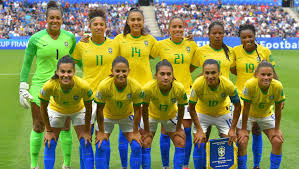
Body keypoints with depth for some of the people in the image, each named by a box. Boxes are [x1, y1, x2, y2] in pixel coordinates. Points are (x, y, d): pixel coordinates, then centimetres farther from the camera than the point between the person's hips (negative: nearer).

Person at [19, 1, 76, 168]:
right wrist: (23, 88, -3)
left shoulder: (70, 38, 3)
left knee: (65, 127, 3)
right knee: (38, 127, 3)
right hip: (40, 85, -2)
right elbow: (26, 64, 0)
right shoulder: (36, 39, -5)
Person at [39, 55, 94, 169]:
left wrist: (86, 131, -10)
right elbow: (43, 109, -17)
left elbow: (88, 109, -18)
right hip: (56, 110, 0)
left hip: (78, 111, 0)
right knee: (50, 144, -4)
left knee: (86, 143, -7)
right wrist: (48, 131, -9)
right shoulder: (49, 86, -37)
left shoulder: (83, 86, -37)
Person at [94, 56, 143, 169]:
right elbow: (100, 109, -18)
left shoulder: (136, 87, -29)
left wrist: (135, 132, -8)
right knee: (101, 146, -11)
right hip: (107, 116, -1)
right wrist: (101, 132, -11)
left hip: (127, 116, 1)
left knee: (136, 146, -8)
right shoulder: (104, 86, -32)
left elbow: (137, 110, -13)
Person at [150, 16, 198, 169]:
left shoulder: (191, 45, 5)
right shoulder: (161, 45, -2)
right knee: (166, 130, 1)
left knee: (186, 129, 2)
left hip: (186, 91, 2)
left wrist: (181, 74, 8)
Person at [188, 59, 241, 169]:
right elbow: (191, 108, -19)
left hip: (222, 113, 1)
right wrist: (199, 130, -20)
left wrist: (232, 129, -15)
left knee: (229, 143, -5)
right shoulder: (198, 84, -33)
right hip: (202, 113, -1)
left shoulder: (228, 85, -31)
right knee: (199, 144, -11)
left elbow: (237, 106, -14)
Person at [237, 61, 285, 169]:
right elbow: (246, 108, -24)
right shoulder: (250, 85, -34)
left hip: (266, 114, 2)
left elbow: (278, 110, -13)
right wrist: (243, 129, -16)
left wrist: (276, 129, -6)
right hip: (248, 115, -2)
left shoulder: (278, 86, -28)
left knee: (278, 142, -7)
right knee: (242, 142, -14)